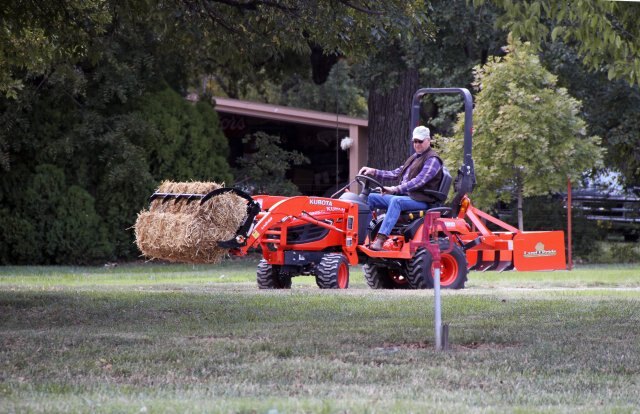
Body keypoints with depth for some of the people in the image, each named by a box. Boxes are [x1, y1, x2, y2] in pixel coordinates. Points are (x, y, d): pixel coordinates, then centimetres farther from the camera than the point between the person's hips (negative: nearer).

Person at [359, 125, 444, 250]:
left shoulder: (432, 160, -9)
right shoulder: (415, 157, 20)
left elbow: (419, 181, -22)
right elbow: (396, 173, 22)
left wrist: (396, 189, -30)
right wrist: (374, 172, 9)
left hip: (421, 200, -9)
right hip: (405, 196, 10)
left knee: (396, 201, -38)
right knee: (371, 197, 1)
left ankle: (380, 240, -50)